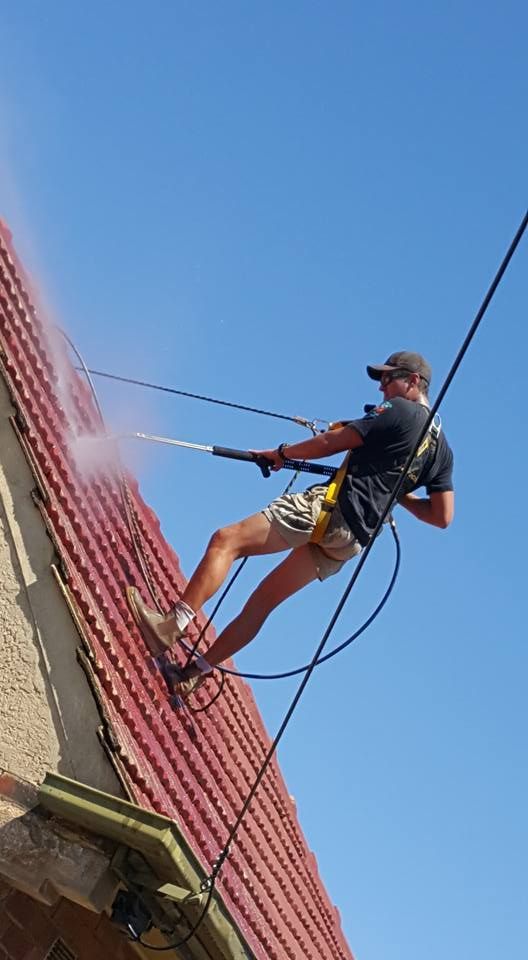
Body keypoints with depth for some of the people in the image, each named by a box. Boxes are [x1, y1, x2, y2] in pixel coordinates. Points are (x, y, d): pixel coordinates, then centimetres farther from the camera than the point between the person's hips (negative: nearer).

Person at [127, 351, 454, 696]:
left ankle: (171, 626, -25)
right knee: (264, 599, 12)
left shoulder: (400, 410, -3)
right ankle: (195, 673, 12)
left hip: (329, 506, -9)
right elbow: (442, 516, 15)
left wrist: (280, 453, 9)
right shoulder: (443, 448, 19)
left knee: (226, 540, -13)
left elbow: (332, 442, -4)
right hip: (352, 539, 9)